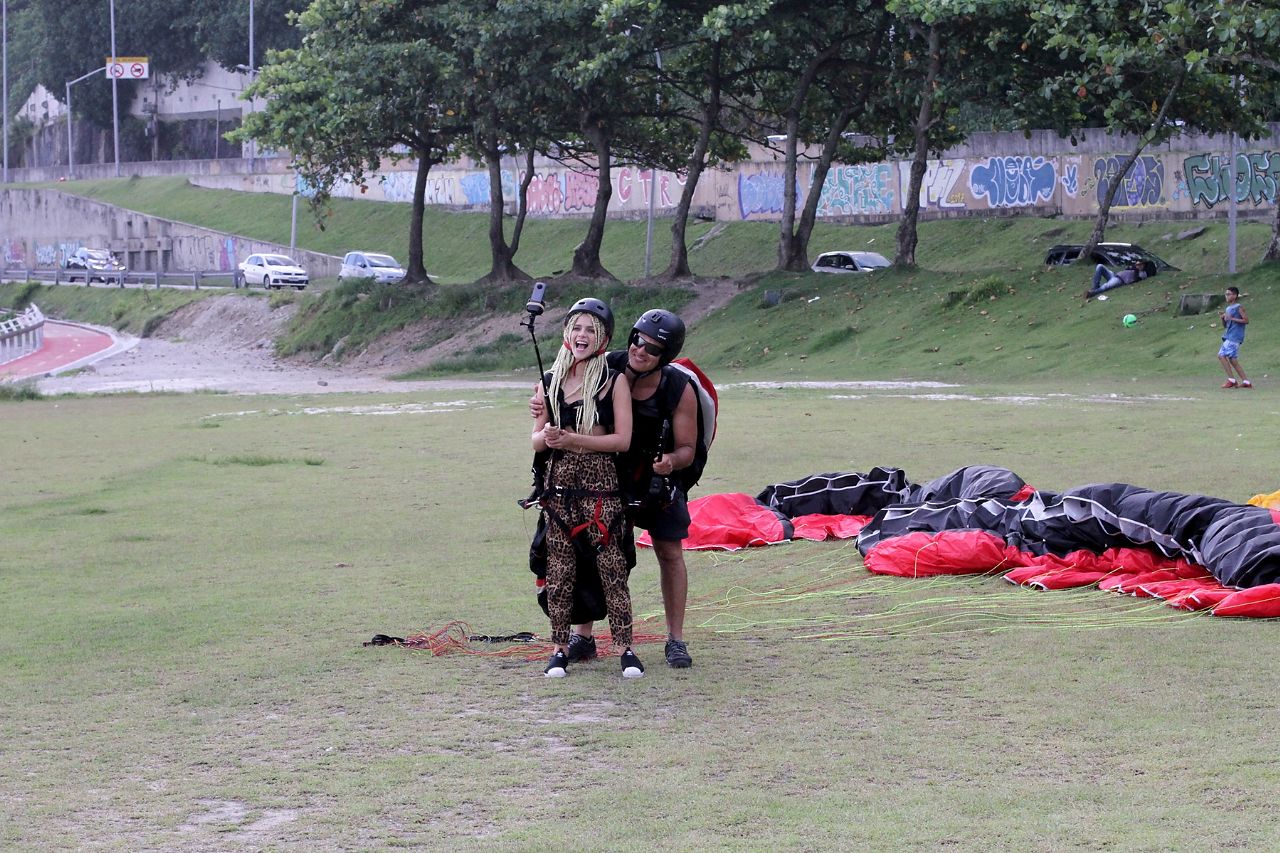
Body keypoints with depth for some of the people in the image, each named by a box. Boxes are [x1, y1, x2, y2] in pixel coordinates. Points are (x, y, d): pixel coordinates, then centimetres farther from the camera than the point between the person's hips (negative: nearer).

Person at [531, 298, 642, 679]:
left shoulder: (615, 380, 1)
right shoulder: (549, 382, 11)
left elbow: (622, 440, -6)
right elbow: (536, 439, 13)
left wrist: (571, 439, -14)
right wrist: (547, 438, -11)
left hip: (601, 483, -3)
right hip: (559, 485, 3)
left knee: (611, 567, -5)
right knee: (559, 568, 3)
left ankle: (625, 648, 0)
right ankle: (560, 649, 9)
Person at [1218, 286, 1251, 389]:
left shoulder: (1239, 307, -6)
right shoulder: (1228, 309, 19)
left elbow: (1246, 320, -13)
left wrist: (1232, 319, -15)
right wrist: (1223, 318, 1)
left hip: (1234, 337, -9)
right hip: (1228, 337, 9)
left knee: (1222, 355, -14)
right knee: (1233, 360, 7)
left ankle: (1231, 380, -9)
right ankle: (1246, 382, 10)